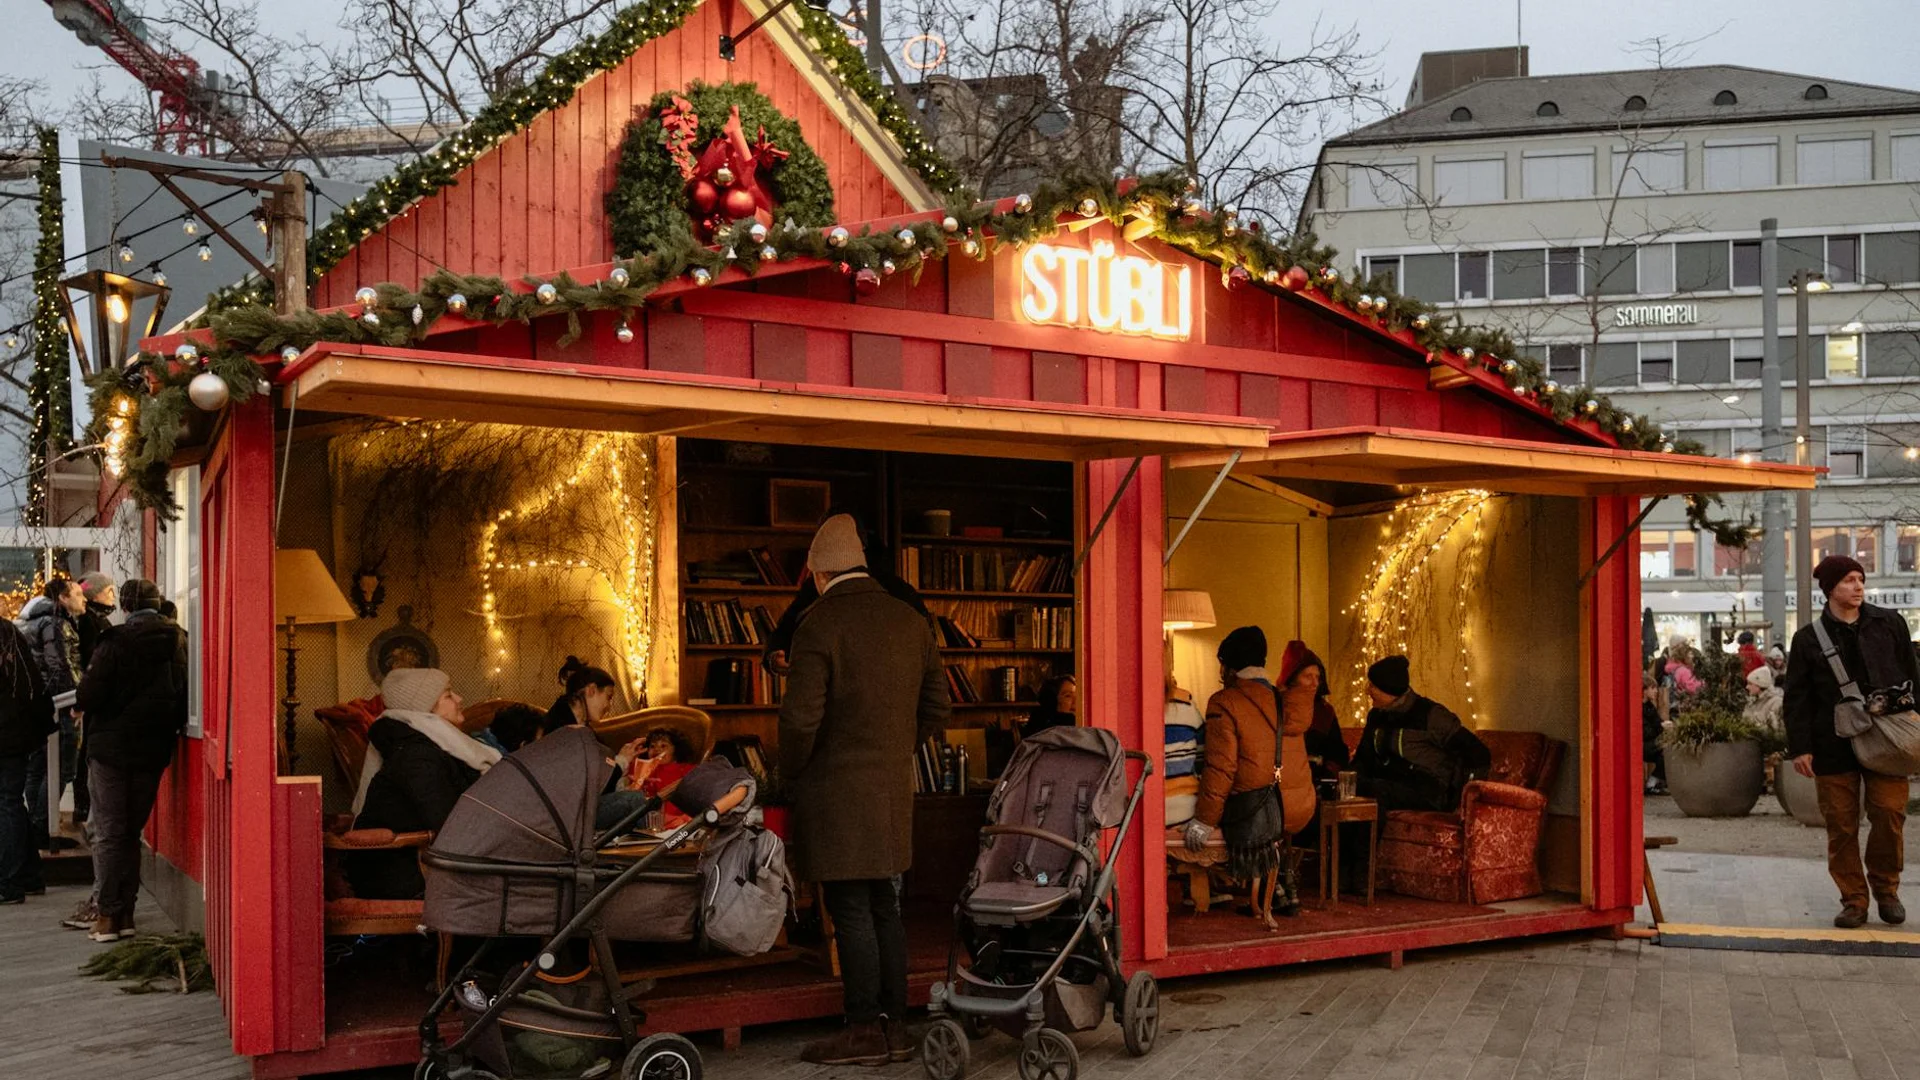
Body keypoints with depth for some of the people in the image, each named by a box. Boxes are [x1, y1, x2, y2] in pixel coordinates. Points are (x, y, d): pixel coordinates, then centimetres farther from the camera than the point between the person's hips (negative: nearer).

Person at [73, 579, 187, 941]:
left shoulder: (116, 642, -13)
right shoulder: (179, 642, -1)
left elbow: (90, 695, -16)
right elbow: (185, 697, 0)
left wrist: (85, 708, 6)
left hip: (111, 748, -4)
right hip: (153, 750, 4)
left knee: (108, 833, 4)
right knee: (132, 833, 14)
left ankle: (107, 915, 4)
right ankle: (126, 912, 15)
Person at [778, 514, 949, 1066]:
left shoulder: (819, 623, -13)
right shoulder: (911, 620, 8)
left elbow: (800, 716, -18)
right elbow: (935, 707, 13)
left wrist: (790, 772, -2)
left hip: (836, 792, -7)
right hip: (894, 789, 7)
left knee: (851, 912, 0)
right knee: (884, 909, 13)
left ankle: (865, 1028, 5)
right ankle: (894, 1025, 18)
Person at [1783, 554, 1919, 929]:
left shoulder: (1890, 624, 7)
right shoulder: (1809, 638, 3)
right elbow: (1797, 698, 3)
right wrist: (1799, 747, -3)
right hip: (1833, 746, 0)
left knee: (1890, 814, -5)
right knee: (1841, 825, 2)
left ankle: (1885, 888, 18)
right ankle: (1853, 900, 13)